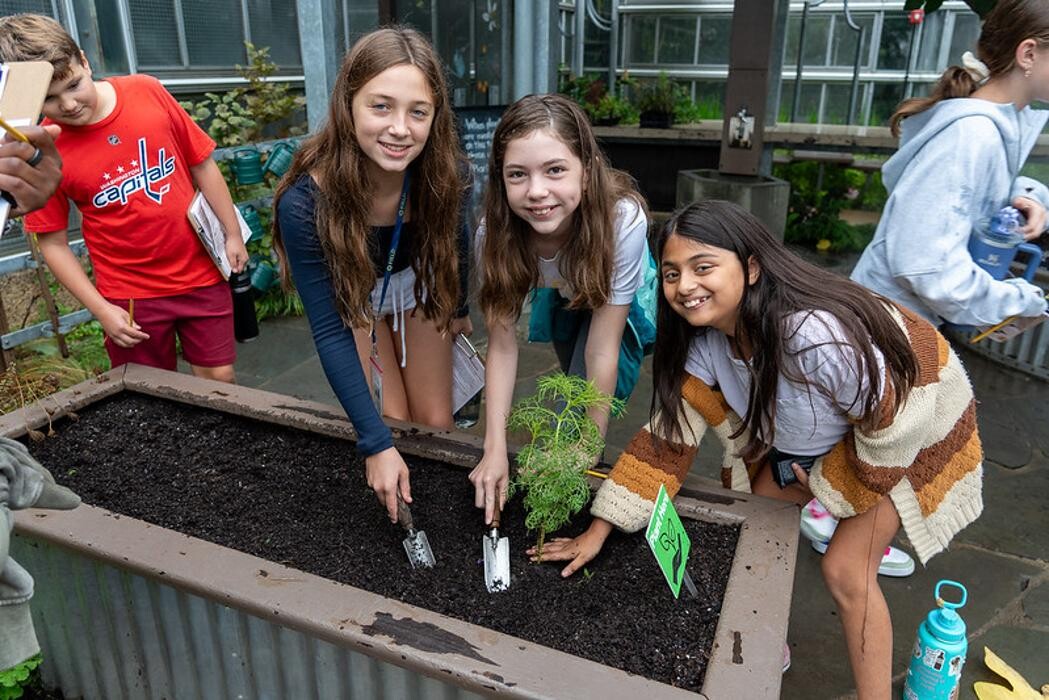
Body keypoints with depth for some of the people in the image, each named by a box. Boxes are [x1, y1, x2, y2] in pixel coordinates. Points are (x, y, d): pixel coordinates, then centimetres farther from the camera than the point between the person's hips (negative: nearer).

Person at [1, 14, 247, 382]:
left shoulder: (147, 92, -8)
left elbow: (202, 165, 2)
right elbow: (53, 244, -3)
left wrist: (232, 234, 3)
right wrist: (102, 310, -7)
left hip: (201, 275, 1)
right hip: (131, 296, -1)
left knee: (218, 380, 10)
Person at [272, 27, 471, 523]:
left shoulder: (442, 173, -31)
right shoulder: (306, 200, -38)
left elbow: (454, 239, -6)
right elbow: (331, 329, -31)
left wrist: (458, 307, 11)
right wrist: (376, 443, -33)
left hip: (415, 284, 2)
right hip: (350, 292, -2)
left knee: (434, 424, 4)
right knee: (393, 425, -3)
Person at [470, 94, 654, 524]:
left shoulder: (623, 219, -42)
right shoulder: (495, 232, -34)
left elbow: (602, 350, -35)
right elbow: (502, 345, -28)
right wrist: (495, 450, -33)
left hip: (618, 299, -2)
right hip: (561, 298, 3)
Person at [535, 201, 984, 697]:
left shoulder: (815, 334, -42)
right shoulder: (705, 339, -20)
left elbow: (890, 422, -28)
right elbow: (670, 433, -17)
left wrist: (829, 488, -12)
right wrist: (599, 531, -19)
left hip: (911, 420, -6)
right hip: (816, 425, 6)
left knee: (845, 570, -9)